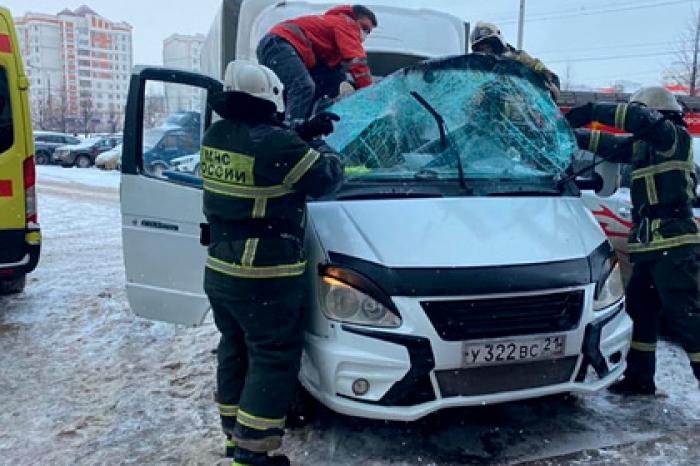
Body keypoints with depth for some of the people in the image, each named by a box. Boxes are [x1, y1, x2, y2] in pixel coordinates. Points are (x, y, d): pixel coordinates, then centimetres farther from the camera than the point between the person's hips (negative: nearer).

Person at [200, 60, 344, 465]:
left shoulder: (216, 136, 5)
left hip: (219, 271, 9)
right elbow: (326, 179, -9)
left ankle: (234, 431, 35)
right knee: (274, 359, 3)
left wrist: (302, 135, 15)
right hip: (265, 278, -8)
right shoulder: (275, 142, -20)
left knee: (235, 350, 21)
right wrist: (324, 150, 11)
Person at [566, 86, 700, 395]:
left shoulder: (674, 137, -6)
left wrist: (594, 111, -22)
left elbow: (644, 120, -23)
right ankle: (639, 379, 24)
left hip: (674, 246, -9)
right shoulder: (644, 146, 17)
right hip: (650, 248, 9)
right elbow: (611, 146, 26)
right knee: (639, 311, 14)